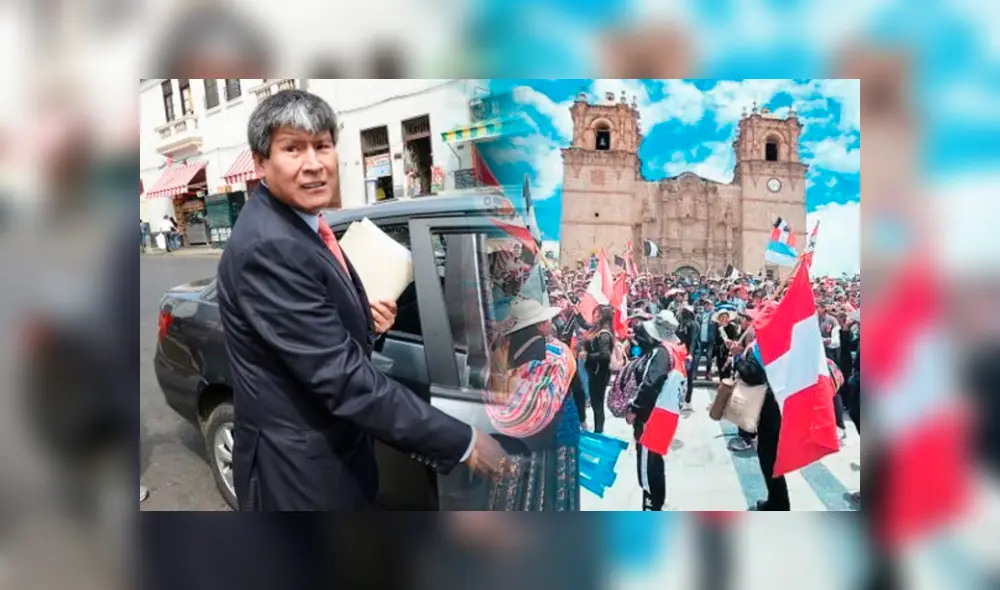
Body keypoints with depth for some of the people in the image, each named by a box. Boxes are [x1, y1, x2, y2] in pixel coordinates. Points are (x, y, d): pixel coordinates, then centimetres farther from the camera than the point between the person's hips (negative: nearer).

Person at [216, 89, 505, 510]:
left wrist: (365, 321, -6)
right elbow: (340, 375, -30)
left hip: (327, 447, 9)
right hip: (297, 468, -9)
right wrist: (462, 442, -27)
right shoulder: (267, 248, -27)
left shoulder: (300, 222, 4)